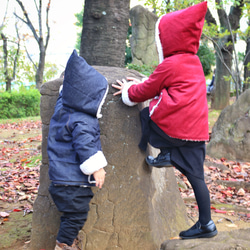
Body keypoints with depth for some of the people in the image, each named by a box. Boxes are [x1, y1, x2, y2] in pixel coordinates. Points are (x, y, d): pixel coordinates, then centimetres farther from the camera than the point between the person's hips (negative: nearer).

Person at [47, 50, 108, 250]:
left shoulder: (62, 106, 4)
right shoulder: (83, 122, -23)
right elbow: (86, 147, -24)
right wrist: (96, 168, -15)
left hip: (60, 176, 10)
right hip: (73, 182, -10)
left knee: (72, 214, 20)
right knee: (77, 214, 3)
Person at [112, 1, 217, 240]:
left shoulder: (169, 65, -7)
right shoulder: (194, 62, 19)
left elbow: (147, 91, 2)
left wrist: (129, 91, 19)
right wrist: (141, 85, 32)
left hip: (175, 127, -8)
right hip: (197, 131, 8)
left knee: (146, 114, 15)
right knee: (196, 176, 10)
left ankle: (164, 155, 8)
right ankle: (205, 224, 12)